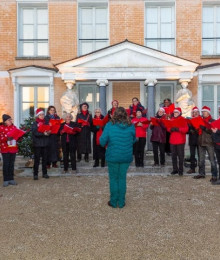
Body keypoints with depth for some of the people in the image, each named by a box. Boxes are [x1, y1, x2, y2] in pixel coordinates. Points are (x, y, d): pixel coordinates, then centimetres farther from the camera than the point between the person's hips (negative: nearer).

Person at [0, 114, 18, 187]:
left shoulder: (14, 127, 9)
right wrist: (7, 138, -24)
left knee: (12, 164, 8)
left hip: (13, 148, 4)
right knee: (6, 164, 0)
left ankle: (11, 179, 16)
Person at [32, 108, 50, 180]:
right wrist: (43, 133, -28)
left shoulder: (46, 123, 10)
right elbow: (35, 133, -14)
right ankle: (35, 174, 6)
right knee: (37, 159, -1)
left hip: (45, 144, 4)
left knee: (45, 159, 9)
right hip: (37, 144, -4)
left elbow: (48, 130, 10)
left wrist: (48, 132, -13)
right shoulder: (35, 124, -2)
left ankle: (45, 173, 18)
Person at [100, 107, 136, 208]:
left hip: (113, 156, -2)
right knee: (122, 178, 14)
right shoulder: (131, 126, -5)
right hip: (126, 156, 2)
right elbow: (133, 140, 8)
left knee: (113, 178, 12)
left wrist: (107, 144, 11)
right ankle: (121, 202, 21)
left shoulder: (110, 125, -11)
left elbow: (102, 141, -10)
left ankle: (113, 202, 20)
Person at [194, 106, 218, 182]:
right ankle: (201, 174, 24)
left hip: (209, 142, -6)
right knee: (201, 159, 13)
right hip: (201, 142, 6)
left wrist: (205, 129, -22)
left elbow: (213, 131, -13)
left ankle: (214, 176, 2)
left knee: (212, 159, -3)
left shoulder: (212, 121, -2)